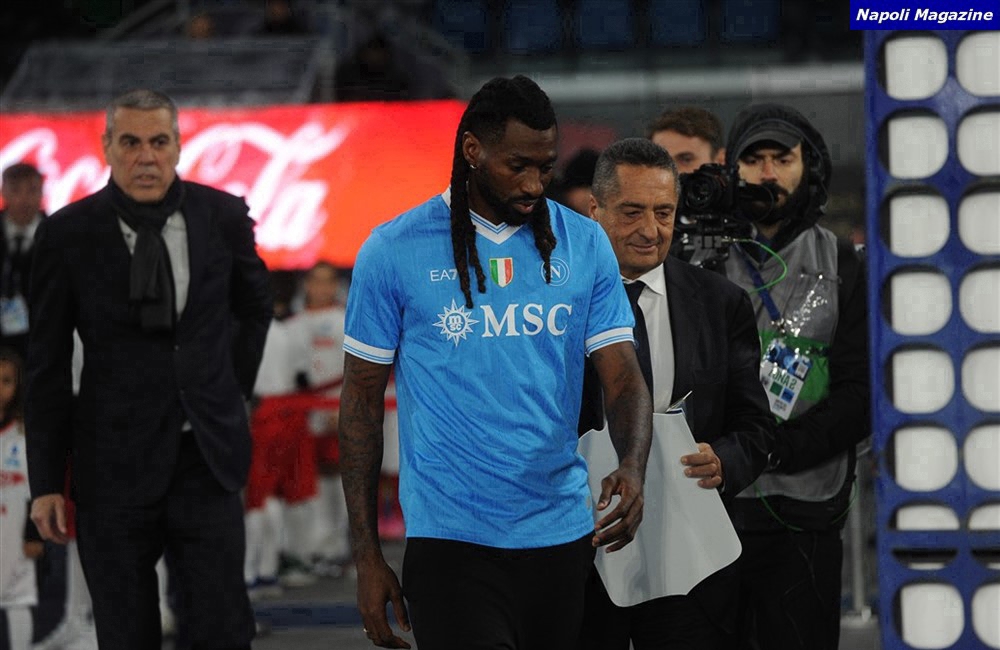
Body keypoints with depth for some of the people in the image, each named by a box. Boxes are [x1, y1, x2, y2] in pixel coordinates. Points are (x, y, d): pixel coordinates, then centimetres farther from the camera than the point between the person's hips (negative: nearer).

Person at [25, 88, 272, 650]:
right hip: (115, 468, -1)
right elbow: (48, 366, -1)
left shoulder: (223, 217, -1)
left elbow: (254, 307, 20)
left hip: (207, 456, 1)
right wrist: (47, 482, -2)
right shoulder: (67, 234, -6)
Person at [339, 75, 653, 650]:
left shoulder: (585, 244, 6)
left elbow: (623, 373, 3)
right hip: (451, 540, -3)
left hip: (563, 537, 3)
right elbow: (362, 401, 2)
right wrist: (368, 556, -1)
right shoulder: (394, 251, -2)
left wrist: (633, 470, -19)